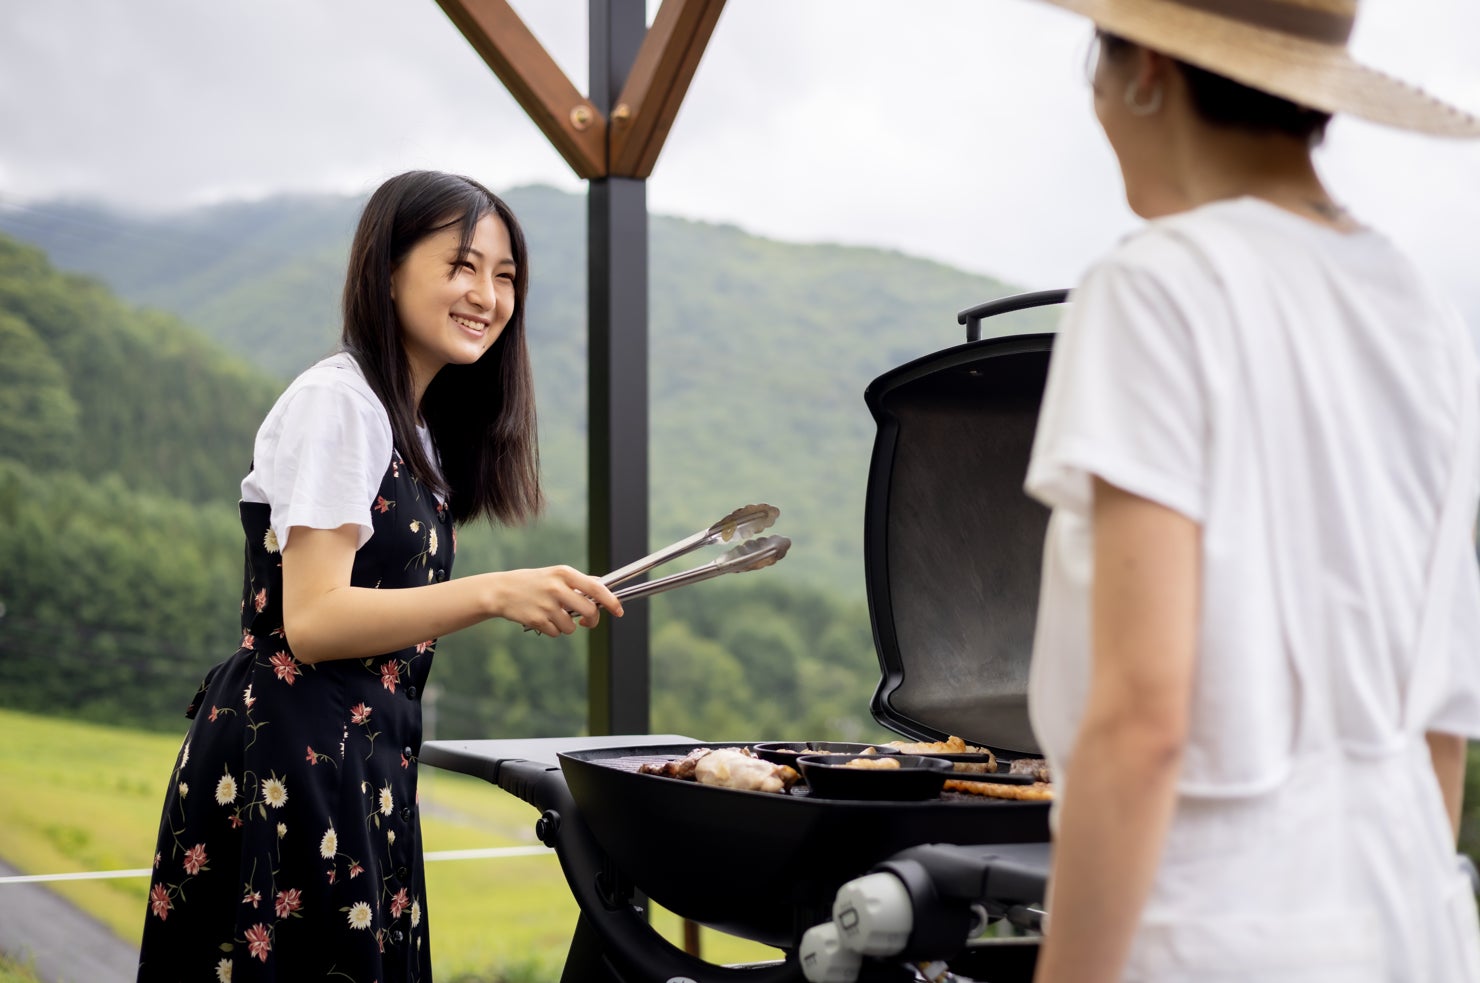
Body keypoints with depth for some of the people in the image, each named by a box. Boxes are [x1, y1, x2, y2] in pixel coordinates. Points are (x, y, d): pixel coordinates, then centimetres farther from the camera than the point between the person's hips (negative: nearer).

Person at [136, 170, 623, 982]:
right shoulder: (337, 399, -12)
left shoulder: (417, 429, 16)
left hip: (363, 766, 9)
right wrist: (493, 594, -29)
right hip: (287, 766, -9)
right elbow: (312, 621, -20)